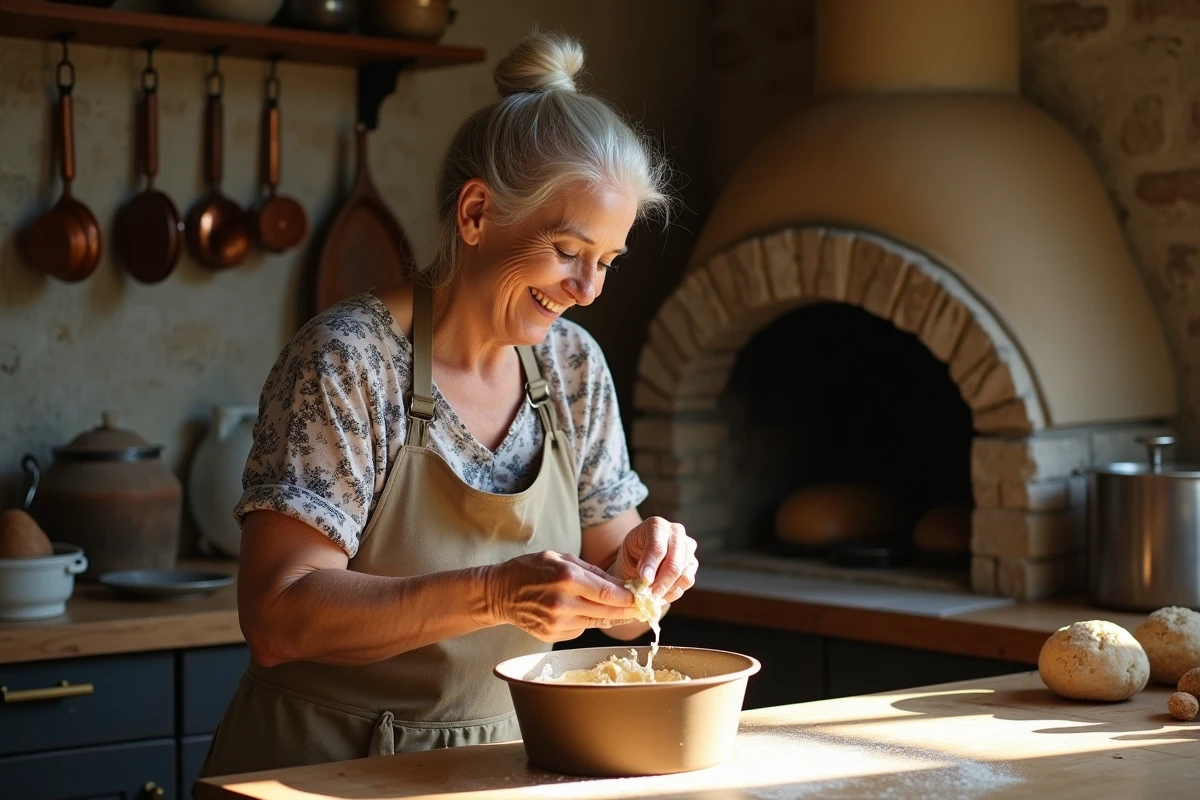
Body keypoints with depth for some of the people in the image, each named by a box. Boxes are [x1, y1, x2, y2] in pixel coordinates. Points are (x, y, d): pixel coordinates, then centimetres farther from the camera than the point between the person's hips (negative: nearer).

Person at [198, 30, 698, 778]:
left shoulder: (574, 366, 6)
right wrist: (492, 594, -27)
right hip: (328, 770, -5)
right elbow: (277, 618, -18)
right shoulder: (347, 360, -12)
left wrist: (637, 562, -9)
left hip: (500, 767, 5)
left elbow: (612, 614, 13)